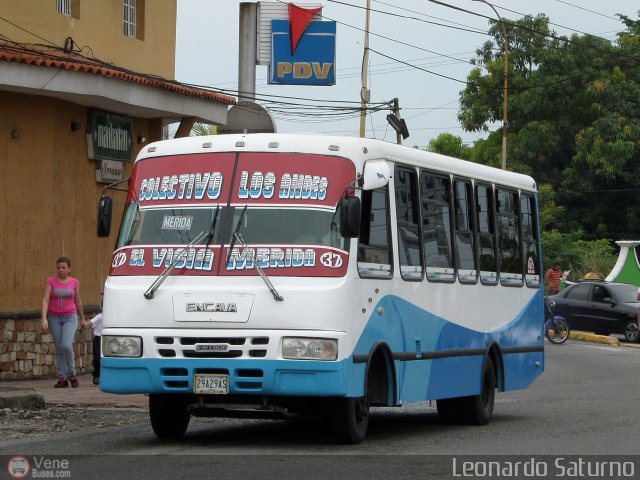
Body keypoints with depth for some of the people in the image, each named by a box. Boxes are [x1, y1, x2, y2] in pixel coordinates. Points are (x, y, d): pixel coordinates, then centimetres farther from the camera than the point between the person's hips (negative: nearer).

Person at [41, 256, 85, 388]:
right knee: (59, 349, 3)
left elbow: (78, 301, 13)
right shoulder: (50, 281, -2)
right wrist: (44, 319, -20)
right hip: (54, 318, 1)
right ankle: (62, 378, 9)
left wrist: (82, 319, 21)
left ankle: (72, 374, 1)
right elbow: (45, 300, -8)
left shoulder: (74, 282, 2)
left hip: (70, 318, -1)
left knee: (67, 345, -17)